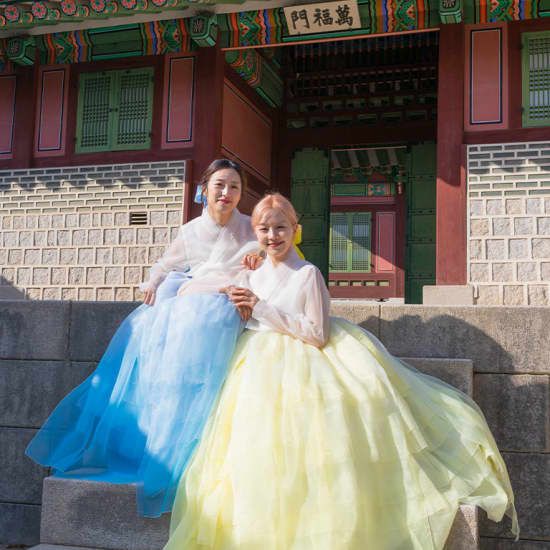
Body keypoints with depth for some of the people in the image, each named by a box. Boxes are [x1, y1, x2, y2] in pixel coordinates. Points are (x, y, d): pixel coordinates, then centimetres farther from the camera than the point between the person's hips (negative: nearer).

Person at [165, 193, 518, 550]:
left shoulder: (307, 274, -10)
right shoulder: (254, 276, 10)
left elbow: (317, 335, -17)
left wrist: (263, 307, -17)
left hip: (301, 370, -6)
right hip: (263, 371, 6)